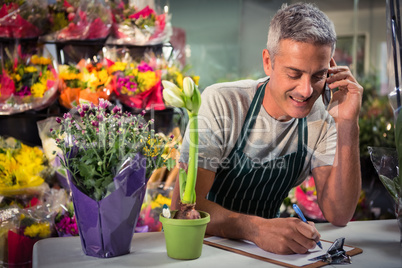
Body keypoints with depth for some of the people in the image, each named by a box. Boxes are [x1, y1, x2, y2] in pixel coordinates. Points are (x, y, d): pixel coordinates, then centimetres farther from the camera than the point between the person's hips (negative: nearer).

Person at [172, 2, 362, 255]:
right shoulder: (221, 103, -18)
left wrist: (348, 125, -22)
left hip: (265, 248, 3)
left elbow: (339, 215, -13)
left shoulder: (323, 118, -7)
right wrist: (257, 228, -41)